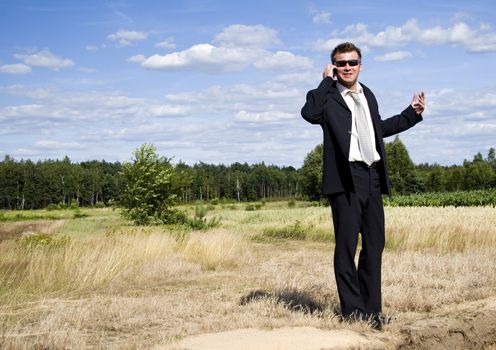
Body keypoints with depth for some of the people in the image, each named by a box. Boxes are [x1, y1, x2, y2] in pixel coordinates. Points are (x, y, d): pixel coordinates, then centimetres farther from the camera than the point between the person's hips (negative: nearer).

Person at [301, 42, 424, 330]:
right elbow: (310, 113, -24)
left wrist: (412, 114, 28)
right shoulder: (328, 97, -2)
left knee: (375, 244, 9)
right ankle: (352, 311, 6)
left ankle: (372, 309, 17)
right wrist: (327, 81, -14)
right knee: (347, 246, -2)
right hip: (345, 177, -7)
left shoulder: (368, 95, 19)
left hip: (373, 176, 7)